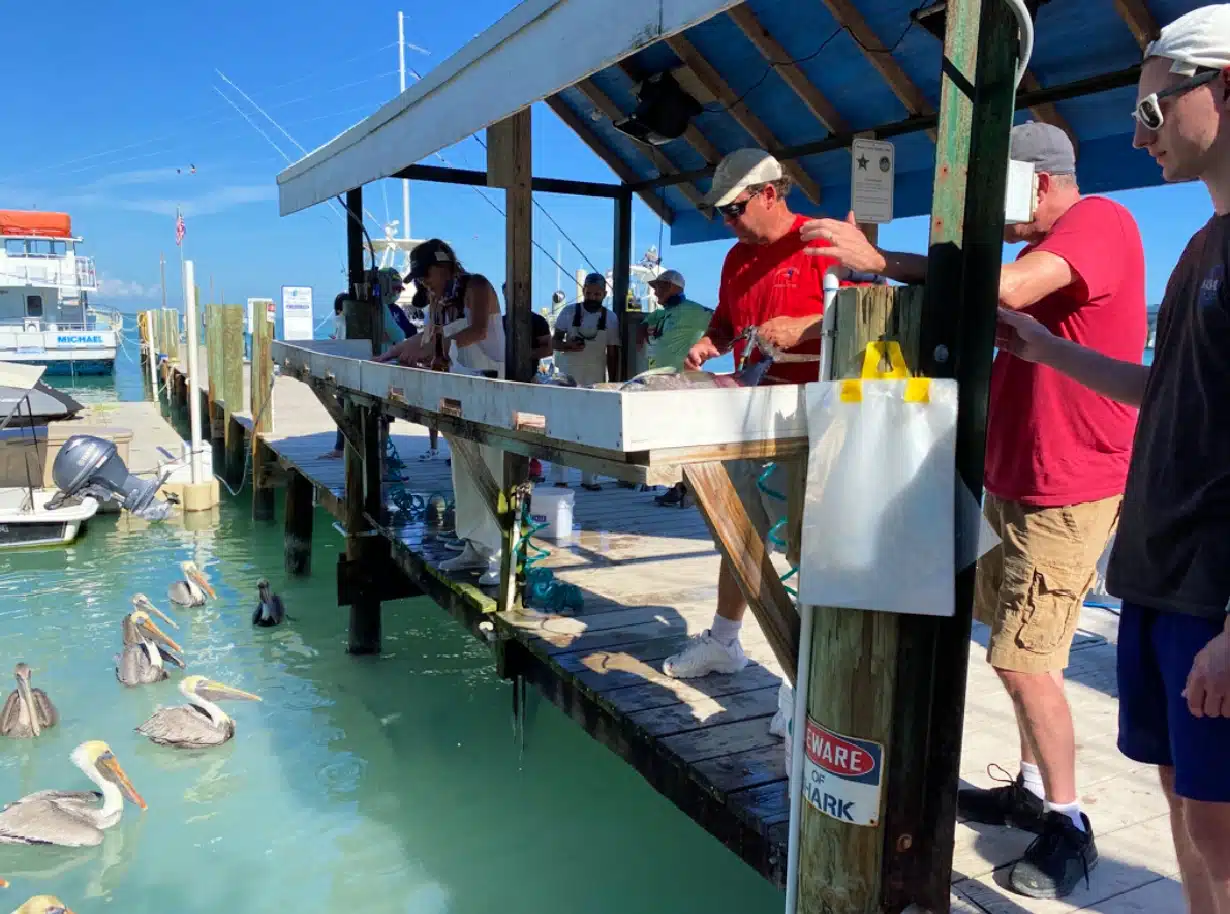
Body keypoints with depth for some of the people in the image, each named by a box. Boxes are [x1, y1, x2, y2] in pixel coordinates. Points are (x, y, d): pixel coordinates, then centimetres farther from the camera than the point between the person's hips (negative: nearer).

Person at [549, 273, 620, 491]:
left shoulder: (610, 318, 2)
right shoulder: (569, 312, 0)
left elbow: (612, 353, 5)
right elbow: (554, 342, 3)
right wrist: (568, 345, -18)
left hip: (596, 379, 1)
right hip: (568, 377, -1)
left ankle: (589, 477, 12)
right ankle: (558, 477, -1)